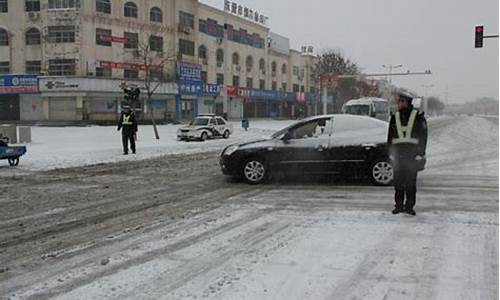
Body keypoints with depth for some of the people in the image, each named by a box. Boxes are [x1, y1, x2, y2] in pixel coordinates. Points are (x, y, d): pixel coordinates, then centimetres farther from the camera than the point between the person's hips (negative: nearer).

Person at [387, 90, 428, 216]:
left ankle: (409, 205, 6)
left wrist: (420, 153, -6)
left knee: (411, 181, -1)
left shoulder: (418, 116, 1)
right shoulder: (394, 117, 12)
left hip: (412, 153, -3)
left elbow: (423, 136, 1)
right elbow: (390, 136, 15)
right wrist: (391, 153, 7)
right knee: (398, 181, 3)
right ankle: (399, 205, 11)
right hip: (398, 152, 3)